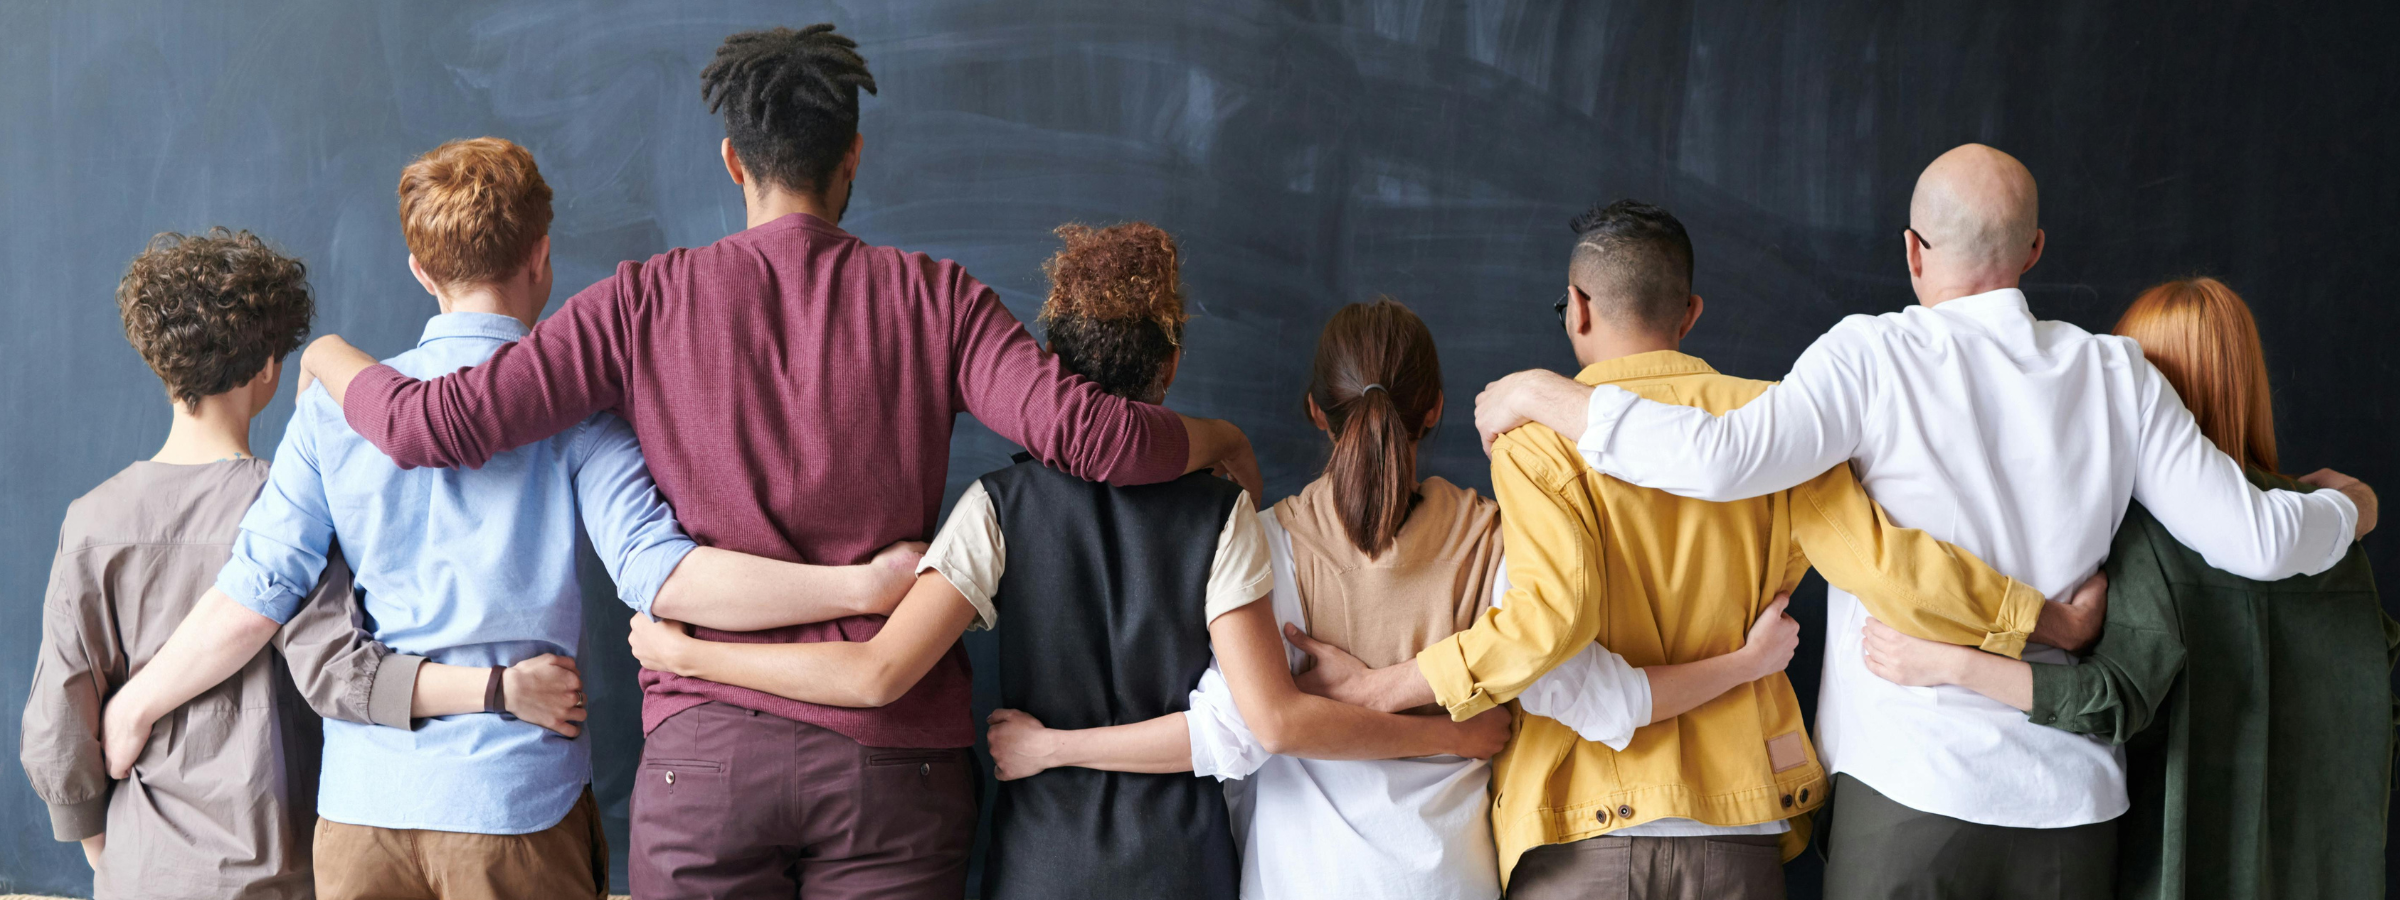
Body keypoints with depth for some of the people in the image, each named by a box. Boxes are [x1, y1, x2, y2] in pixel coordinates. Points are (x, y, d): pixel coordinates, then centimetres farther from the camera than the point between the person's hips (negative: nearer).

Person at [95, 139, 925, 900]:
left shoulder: (335, 405, 3)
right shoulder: (569, 405, -7)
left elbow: (252, 600, 1)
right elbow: (657, 575, -20)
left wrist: (132, 708, 17)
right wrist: (863, 586, -22)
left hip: (360, 803, 3)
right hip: (516, 802, -3)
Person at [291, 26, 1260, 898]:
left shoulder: (648, 300, 2)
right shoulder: (933, 297, 1)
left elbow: (434, 422, -1)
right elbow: (1082, 430, -11)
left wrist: (333, 358, 21)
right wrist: (1220, 440, 9)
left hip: (708, 746, 0)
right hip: (895, 751, 0)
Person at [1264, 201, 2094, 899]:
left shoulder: (1538, 439, -8)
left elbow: (1547, 621, -21)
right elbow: (1883, 563, -6)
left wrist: (1376, 688, -15)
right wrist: (2054, 617, 5)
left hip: (1585, 830, -3)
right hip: (1737, 828, 3)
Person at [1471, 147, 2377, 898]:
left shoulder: (1877, 355, -8)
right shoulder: (2115, 374, 4)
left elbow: (1723, 458, -23)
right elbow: (2253, 539, 4)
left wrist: (1544, 394, -12)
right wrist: (2346, 510, 27)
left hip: (1914, 782, -4)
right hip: (2072, 798, 4)